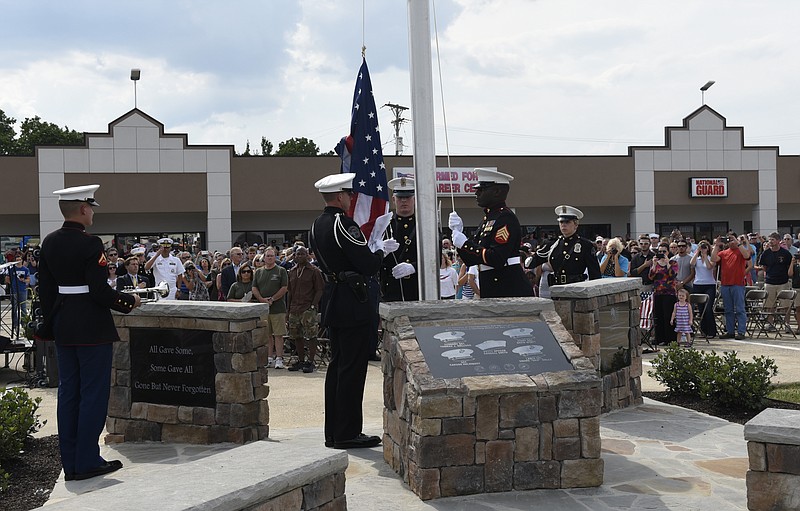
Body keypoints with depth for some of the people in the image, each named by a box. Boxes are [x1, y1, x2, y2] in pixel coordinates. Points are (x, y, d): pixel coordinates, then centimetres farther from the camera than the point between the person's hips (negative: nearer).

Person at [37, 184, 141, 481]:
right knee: (94, 393, 1)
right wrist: (130, 301, -5)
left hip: (63, 326, 8)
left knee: (68, 392, 11)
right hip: (92, 327, -8)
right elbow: (100, 292, -20)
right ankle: (87, 462, 4)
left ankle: (70, 463, 17)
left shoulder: (49, 243, 7)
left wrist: (51, 322, 19)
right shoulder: (89, 244, -17)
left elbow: (45, 289, 11)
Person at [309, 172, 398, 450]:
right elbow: (368, 266, -18)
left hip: (332, 300, 10)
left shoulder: (318, 225, 11)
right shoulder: (343, 224, -17)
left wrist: (371, 247, 14)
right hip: (351, 304, -10)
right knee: (352, 367, -3)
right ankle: (348, 433, 1)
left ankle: (334, 431, 20)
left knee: (337, 365, 14)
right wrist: (379, 250, 1)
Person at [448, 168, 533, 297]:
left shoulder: (506, 218, -13)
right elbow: (471, 260, 15)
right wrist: (458, 232, 1)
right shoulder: (489, 219, 16)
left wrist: (465, 244, -17)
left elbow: (496, 259, -23)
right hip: (493, 292, 9)